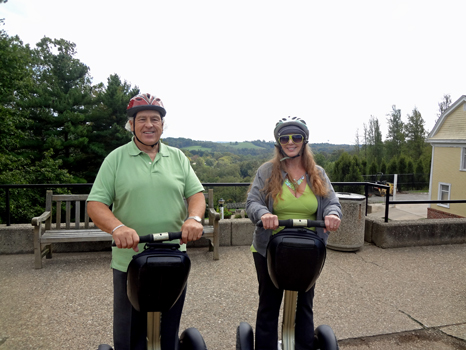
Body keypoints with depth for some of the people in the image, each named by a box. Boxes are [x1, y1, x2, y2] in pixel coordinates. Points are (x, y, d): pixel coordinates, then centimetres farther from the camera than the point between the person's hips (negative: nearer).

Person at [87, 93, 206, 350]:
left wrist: (194, 218, -19)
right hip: (129, 262, -2)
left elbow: (196, 193, 2)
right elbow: (95, 204, -7)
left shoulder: (178, 157, 7)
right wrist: (117, 227, -26)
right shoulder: (116, 159, -1)